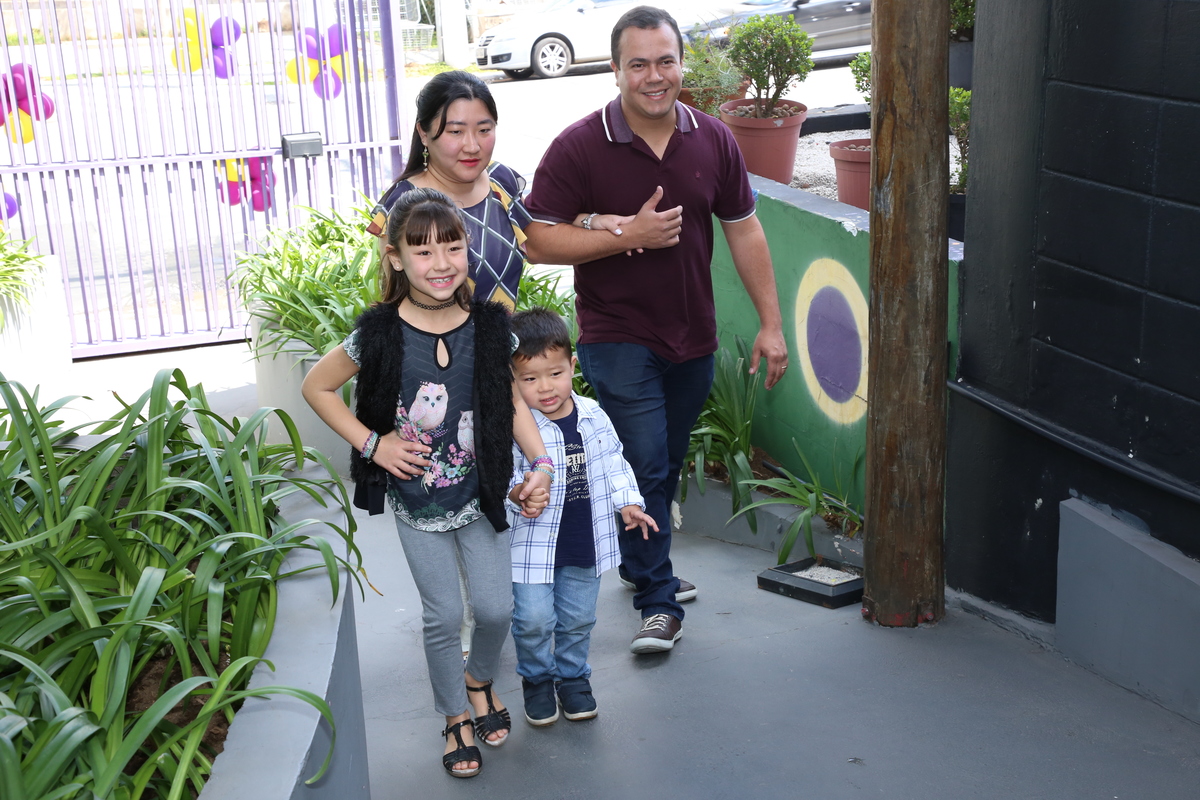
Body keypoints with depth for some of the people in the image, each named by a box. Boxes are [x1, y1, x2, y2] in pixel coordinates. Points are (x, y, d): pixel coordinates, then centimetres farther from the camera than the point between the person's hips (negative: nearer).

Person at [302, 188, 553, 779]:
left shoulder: (490, 326, -10)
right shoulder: (379, 334, -16)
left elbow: (513, 400, 2)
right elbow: (317, 387, -3)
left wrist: (541, 464, -9)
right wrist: (372, 443, -10)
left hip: (479, 494, 2)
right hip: (417, 502, -2)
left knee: (497, 608, 6)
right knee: (443, 616, 7)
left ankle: (480, 679, 39)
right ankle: (455, 715, 32)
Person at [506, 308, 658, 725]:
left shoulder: (593, 416, 1)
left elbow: (612, 462, 12)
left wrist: (628, 502, 4)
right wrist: (516, 492, -38)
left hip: (585, 541, 4)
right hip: (533, 541, -4)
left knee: (578, 618, 15)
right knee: (533, 619, -2)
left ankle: (572, 676, 36)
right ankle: (537, 679, 24)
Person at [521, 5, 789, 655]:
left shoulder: (713, 140, 1)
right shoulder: (579, 147, -12)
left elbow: (744, 231, 6)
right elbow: (539, 241, -13)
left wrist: (771, 323, 4)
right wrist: (628, 235, -23)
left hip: (692, 339, 5)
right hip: (617, 339, -4)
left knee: (667, 467, 18)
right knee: (646, 468, -8)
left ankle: (639, 558, 41)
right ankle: (658, 601, 7)